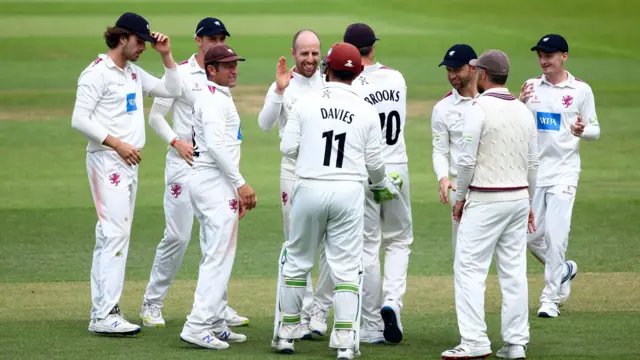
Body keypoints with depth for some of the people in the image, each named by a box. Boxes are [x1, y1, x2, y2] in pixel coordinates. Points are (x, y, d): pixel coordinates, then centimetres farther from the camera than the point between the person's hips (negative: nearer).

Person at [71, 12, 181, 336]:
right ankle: (104, 315, -17)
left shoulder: (134, 74, 16)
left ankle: (102, 312, 11)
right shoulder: (97, 73, -10)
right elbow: (80, 120, -16)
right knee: (115, 233, -15)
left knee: (113, 235, 9)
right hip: (107, 161, -9)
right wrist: (118, 144, -19)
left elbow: (171, 90, 21)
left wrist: (165, 55, 9)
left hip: (128, 162, 9)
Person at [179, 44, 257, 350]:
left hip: (207, 182, 11)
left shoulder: (217, 97, 19)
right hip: (214, 181, -11)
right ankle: (197, 327, -15)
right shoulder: (214, 99, -13)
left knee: (215, 257, 15)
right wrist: (241, 183, -23)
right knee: (219, 258, -12)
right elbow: (216, 145, -23)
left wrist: (236, 189, 21)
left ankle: (215, 325, 20)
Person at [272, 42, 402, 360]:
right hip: (349, 192, 0)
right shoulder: (366, 111, 0)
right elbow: (373, 160, 5)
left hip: (309, 188, 0)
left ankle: (286, 334, 18)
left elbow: (288, 147, -2)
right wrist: (381, 184, 26)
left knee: (297, 262, 13)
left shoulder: (306, 104, -2)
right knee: (346, 268, 3)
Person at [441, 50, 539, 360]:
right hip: (519, 198, 7)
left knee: (469, 268, -5)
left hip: (485, 200, -7)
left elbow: (467, 160, -13)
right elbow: (532, 163, 13)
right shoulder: (523, 111, 10)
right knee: (514, 271, 8)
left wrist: (460, 197, -1)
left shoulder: (480, 108, -11)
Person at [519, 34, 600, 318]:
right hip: (532, 170, 4)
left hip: (563, 171, -4)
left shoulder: (581, 90, -2)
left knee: (555, 235, -9)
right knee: (531, 234, 6)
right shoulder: (531, 87, 7)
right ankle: (563, 270, 32)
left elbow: (595, 130, 2)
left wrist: (582, 131, -21)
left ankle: (552, 297, -1)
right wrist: (519, 104, -12)